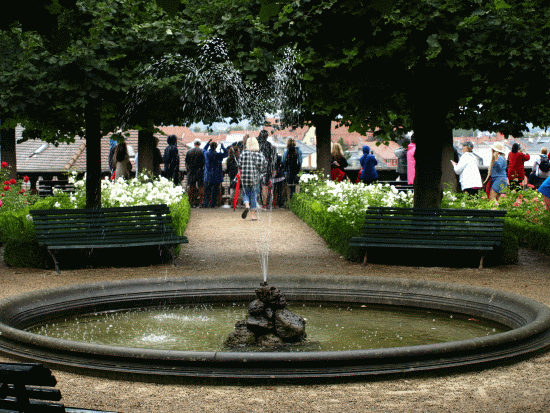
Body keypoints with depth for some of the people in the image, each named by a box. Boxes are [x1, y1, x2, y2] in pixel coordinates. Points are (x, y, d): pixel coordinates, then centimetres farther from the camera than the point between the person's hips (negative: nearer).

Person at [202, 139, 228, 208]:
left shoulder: (206, 153, -1)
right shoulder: (217, 155, -12)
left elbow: (204, 149, 23)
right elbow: (226, 153, 0)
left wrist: (208, 143, 26)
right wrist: (222, 147, 8)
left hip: (207, 176, 3)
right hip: (216, 176, -3)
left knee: (207, 190, 10)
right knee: (214, 190, 3)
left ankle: (206, 204, 8)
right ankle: (213, 204, 3)